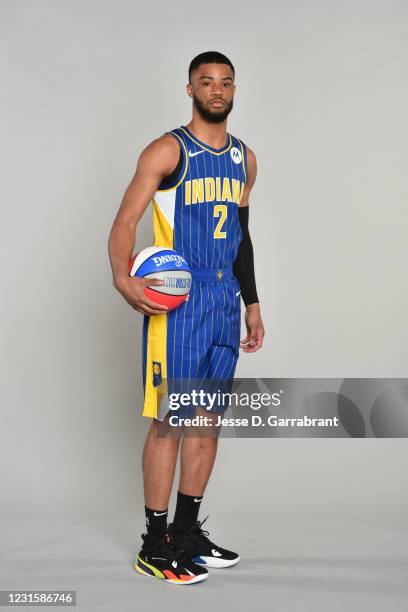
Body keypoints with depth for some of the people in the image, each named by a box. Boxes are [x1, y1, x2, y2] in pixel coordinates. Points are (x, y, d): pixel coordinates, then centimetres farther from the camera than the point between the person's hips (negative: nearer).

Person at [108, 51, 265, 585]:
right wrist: (123, 279, -30)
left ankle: (187, 533, 23)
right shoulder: (168, 151, -6)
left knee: (208, 420, 11)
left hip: (225, 302, 7)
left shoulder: (244, 159, 14)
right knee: (170, 421, -5)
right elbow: (124, 223, -12)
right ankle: (155, 547, 6)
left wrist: (252, 303, 19)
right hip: (178, 303, -6)